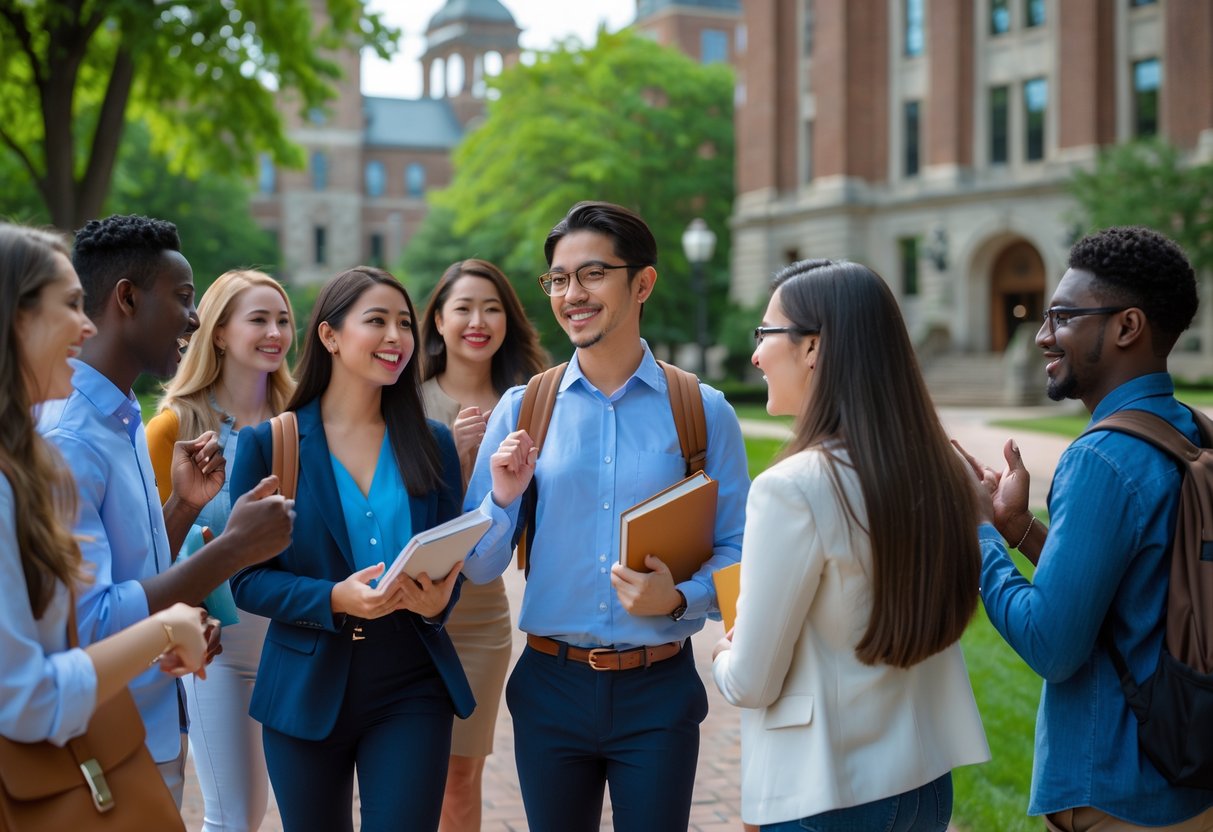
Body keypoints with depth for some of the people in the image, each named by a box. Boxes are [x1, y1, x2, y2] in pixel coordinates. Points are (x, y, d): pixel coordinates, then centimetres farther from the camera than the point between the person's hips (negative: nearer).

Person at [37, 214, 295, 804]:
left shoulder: (125, 422, 10)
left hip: (155, 733, 9)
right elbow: (87, 624, -27)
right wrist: (233, 548, -24)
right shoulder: (66, 438, -21)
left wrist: (185, 505, 0)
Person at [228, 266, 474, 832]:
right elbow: (247, 579, -5)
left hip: (412, 689, 1)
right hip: (308, 689, -1)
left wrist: (436, 601, -15)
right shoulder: (269, 444, -2)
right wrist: (335, 599, -21)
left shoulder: (432, 443, 5)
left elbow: (451, 561, 8)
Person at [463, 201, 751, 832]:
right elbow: (477, 569, 4)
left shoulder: (702, 413, -2)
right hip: (551, 684, 2)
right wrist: (504, 499, -14)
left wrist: (678, 598, -19)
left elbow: (737, 553, -1)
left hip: (658, 690, -1)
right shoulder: (521, 410, 2)